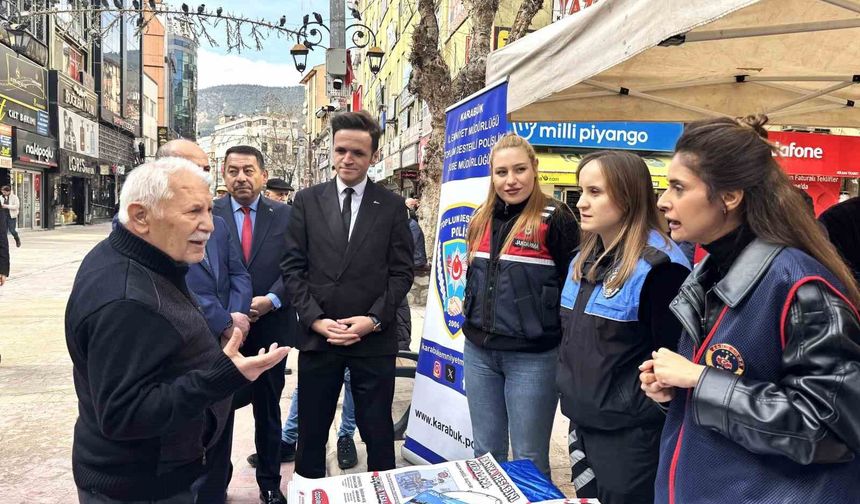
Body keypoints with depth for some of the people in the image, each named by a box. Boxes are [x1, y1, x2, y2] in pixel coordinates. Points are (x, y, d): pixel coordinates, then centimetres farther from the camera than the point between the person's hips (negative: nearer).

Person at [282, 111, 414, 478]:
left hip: (374, 339, -1)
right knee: (310, 432, 14)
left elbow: (401, 272, 1)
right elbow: (293, 267, 2)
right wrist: (315, 319, -8)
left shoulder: (392, 206, 3)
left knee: (378, 433, 10)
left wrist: (374, 319, -10)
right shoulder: (307, 201, 5)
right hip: (317, 336, 1)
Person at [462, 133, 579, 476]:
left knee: (529, 459, 8)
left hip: (532, 356, -6)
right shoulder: (482, 220, 8)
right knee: (485, 452, 18)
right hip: (479, 350, 6)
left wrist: (567, 349, -9)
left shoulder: (555, 218, -11)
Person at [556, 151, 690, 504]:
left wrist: (635, 408, -15)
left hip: (628, 432, -8)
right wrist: (569, 388, 13)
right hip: (581, 420, 8)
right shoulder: (584, 260, 8)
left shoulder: (658, 265, -18)